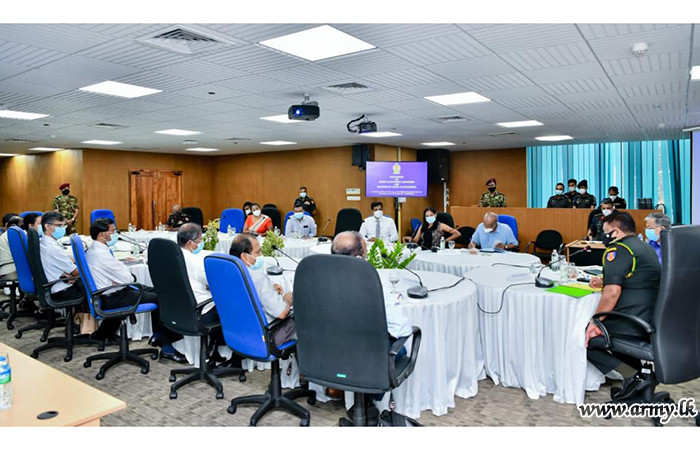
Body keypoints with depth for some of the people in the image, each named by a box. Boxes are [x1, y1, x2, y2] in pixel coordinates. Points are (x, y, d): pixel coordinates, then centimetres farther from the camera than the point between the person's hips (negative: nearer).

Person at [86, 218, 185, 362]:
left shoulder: (94, 250, 8)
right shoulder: (101, 254, -24)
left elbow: (117, 269, 12)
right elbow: (127, 279, -20)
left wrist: (120, 279, -7)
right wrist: (129, 277, 1)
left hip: (111, 292, 10)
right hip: (112, 299, -10)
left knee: (154, 291, 14)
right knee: (161, 299, -12)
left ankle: (157, 336, 19)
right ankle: (167, 348, -7)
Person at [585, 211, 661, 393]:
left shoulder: (618, 249, -13)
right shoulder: (646, 248, 16)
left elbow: (612, 293, -22)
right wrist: (604, 282, 27)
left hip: (633, 322, -9)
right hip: (655, 322, 9)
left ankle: (630, 375, -8)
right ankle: (638, 370, 17)